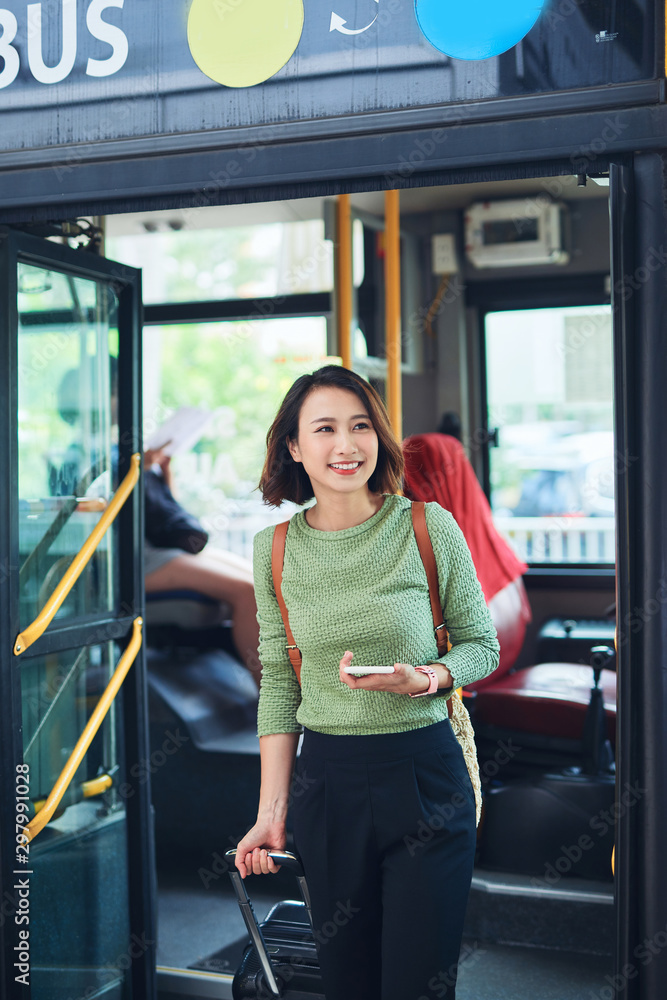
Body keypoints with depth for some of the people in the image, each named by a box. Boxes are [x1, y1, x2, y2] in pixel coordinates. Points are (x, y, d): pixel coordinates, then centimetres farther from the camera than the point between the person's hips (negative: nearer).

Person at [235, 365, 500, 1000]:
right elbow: (278, 684, 6)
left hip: (425, 775, -2)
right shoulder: (274, 549, 2)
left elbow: (481, 645, 3)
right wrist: (272, 812, 2)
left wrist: (423, 679, -19)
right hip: (325, 783, 2)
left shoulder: (430, 527, -6)